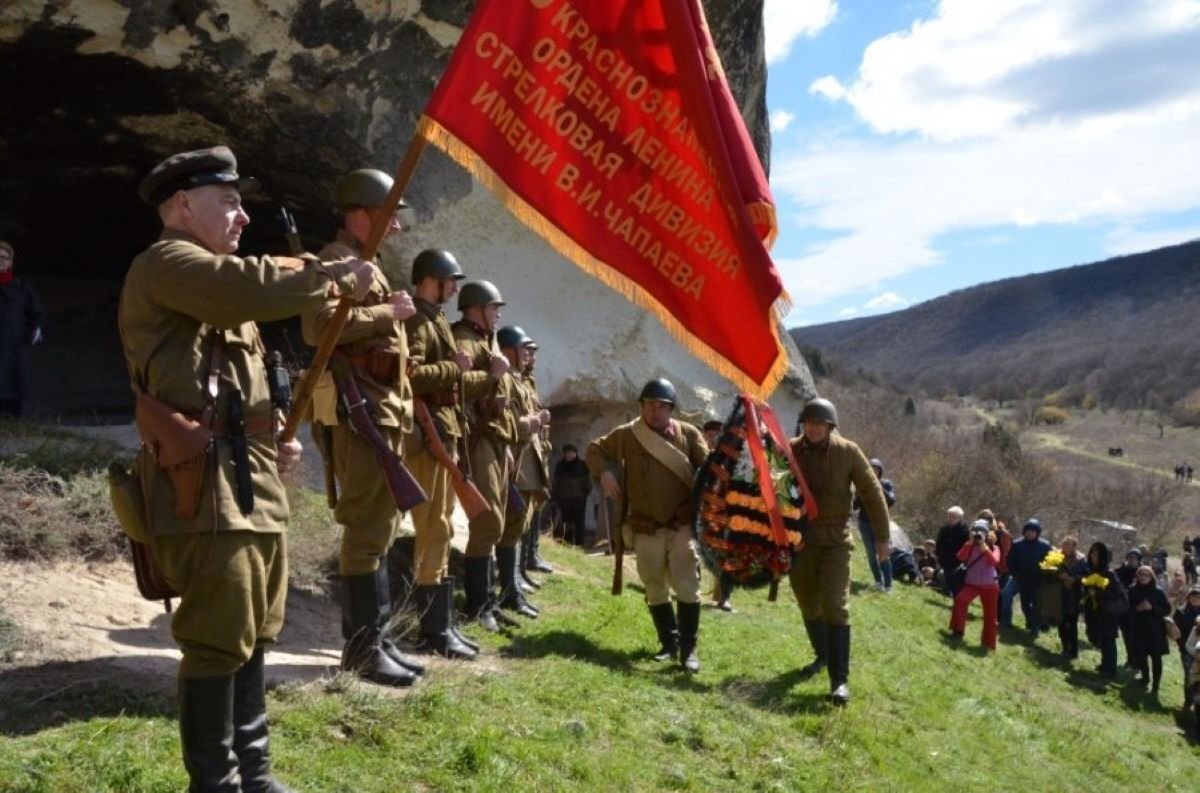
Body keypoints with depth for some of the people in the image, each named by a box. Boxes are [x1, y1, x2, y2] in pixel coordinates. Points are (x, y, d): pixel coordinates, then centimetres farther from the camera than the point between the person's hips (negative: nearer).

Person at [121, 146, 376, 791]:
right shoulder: (165, 263, -6)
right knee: (218, 642, -6)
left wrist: (274, 440, 15)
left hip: (253, 485, 10)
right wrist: (336, 275, -13)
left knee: (251, 635, 14)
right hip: (207, 488, -10)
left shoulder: (216, 281, 24)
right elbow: (253, 288, -26)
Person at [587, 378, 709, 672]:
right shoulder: (626, 435, 1)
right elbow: (594, 448, 13)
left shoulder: (688, 433, -1)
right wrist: (604, 473, -5)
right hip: (645, 528, 2)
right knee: (655, 591, 12)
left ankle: (688, 648, 4)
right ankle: (669, 643, 27)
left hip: (682, 525, -2)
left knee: (687, 588, -6)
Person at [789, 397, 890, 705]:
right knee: (808, 603, 15)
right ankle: (822, 654, 38)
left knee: (835, 605, -11)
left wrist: (882, 536, 0)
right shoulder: (790, 451, -4)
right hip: (799, 538, 3)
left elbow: (872, 492, -1)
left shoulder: (848, 451, -7)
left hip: (835, 539, -3)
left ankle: (840, 679, -7)